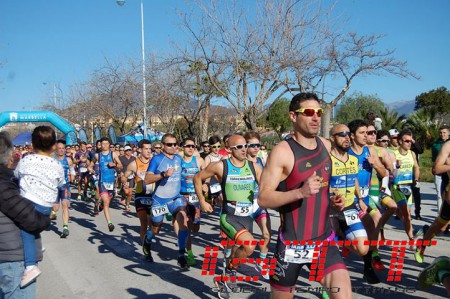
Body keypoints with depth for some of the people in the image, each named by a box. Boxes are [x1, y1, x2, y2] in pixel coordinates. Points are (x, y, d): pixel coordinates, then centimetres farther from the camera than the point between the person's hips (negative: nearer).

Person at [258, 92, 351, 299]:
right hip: (292, 243, -4)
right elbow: (263, 199, -19)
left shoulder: (326, 146, 5)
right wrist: (301, 192, -31)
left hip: (325, 240, 5)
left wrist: (333, 200, 4)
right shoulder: (282, 151, -15)